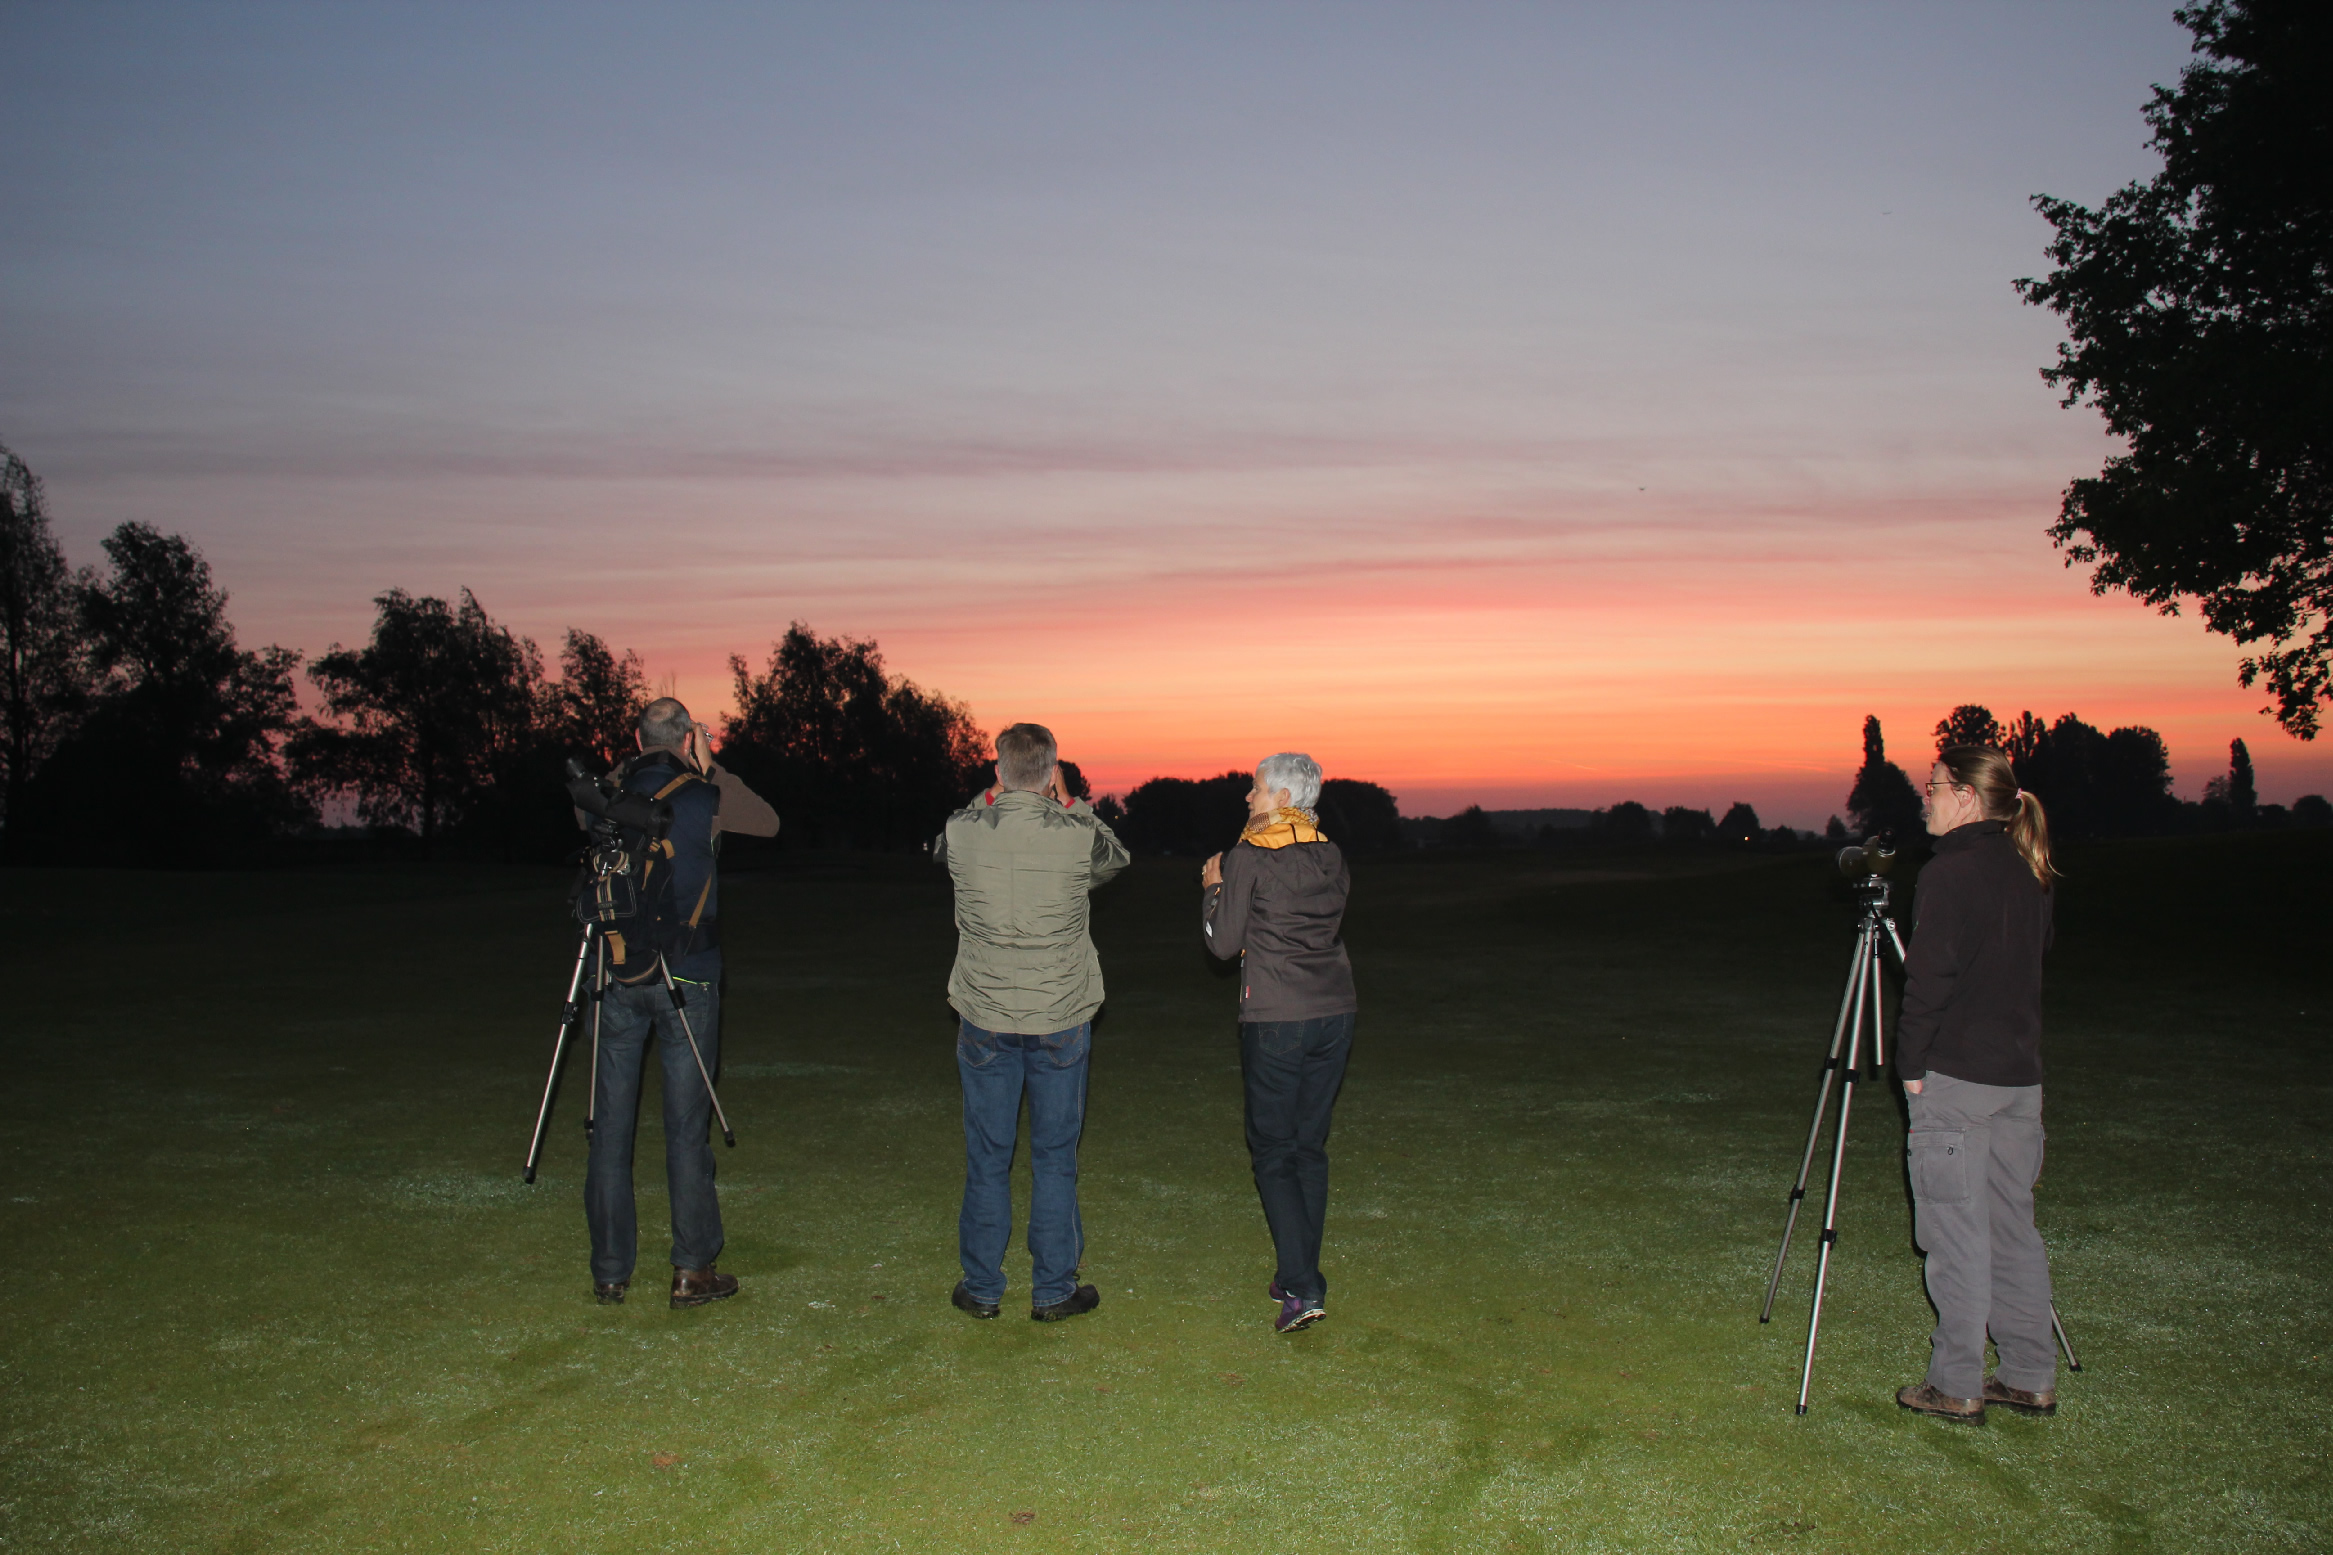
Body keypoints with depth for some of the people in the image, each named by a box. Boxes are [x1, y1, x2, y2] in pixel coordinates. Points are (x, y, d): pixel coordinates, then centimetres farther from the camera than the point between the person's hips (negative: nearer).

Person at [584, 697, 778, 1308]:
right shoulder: (705, 796, -6)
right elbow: (769, 822, 11)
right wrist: (710, 769, 11)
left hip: (617, 978, 3)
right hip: (686, 979, -2)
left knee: (610, 1123, 8)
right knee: (686, 1126, 3)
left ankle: (610, 1272, 14)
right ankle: (692, 1270, 7)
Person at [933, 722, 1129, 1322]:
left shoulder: (965, 830, -10)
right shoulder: (1077, 836, -12)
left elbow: (940, 847, 17)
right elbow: (1117, 856, 13)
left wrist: (989, 799, 16)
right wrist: (1070, 805, 18)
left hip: (985, 1018, 1)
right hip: (1060, 1019, -1)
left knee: (987, 1157, 11)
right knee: (1055, 1158, 10)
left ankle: (981, 1288, 21)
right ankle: (1053, 1290, 18)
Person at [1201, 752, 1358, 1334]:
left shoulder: (1249, 857, -8)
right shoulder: (1330, 856, 9)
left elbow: (1224, 942, -6)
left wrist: (1214, 888, 11)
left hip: (1275, 1021, -6)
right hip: (1335, 1012, 6)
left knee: (1272, 1152, 3)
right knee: (1311, 1146, 15)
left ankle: (1302, 1289, -6)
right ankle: (1302, 1278, 22)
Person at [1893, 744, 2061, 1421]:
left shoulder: (1952, 870, -14)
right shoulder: (2028, 875, 10)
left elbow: (1930, 976, -16)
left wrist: (1912, 1062, -8)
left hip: (1954, 1078, -8)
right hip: (2019, 1074, 8)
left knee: (1956, 1232, -1)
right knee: (2011, 1226, 14)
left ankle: (1957, 1386, 5)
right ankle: (2031, 1378, 20)